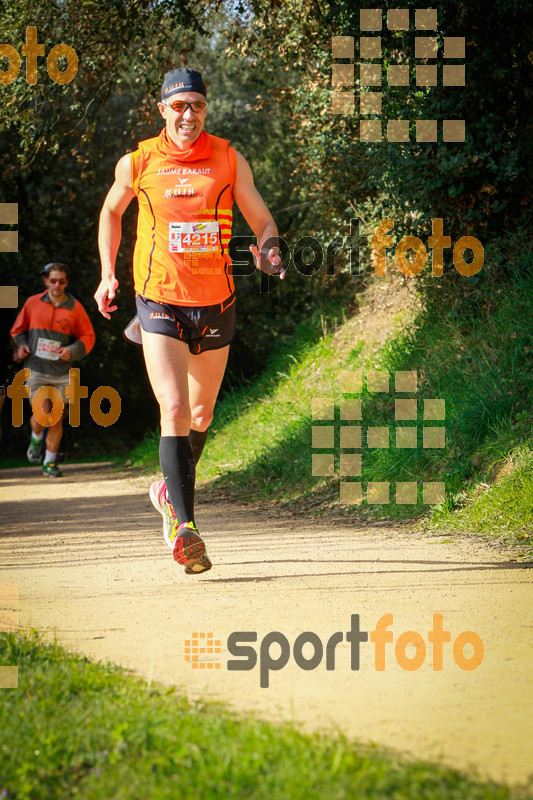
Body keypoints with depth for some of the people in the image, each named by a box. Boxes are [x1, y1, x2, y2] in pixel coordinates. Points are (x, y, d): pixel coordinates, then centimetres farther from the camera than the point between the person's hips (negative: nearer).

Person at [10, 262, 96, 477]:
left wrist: (72, 351, -10)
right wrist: (22, 345, -2)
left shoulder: (75, 307, 1)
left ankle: (50, 463, 14)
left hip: (62, 373, 1)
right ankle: (36, 439, 22)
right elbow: (18, 329, 17)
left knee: (57, 418, 0)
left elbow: (88, 336, 8)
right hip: (36, 369, -1)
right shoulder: (32, 303, 3)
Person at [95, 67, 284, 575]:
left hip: (215, 303, 2)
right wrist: (108, 274, 9)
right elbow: (112, 211, 17)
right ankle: (185, 528, -23)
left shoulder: (229, 160, 1)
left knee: (201, 413, 15)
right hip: (160, 302, -2)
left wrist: (268, 251, -16)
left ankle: (170, 492, 42)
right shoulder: (138, 163, -1)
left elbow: (261, 219, 6)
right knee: (174, 410, -18)